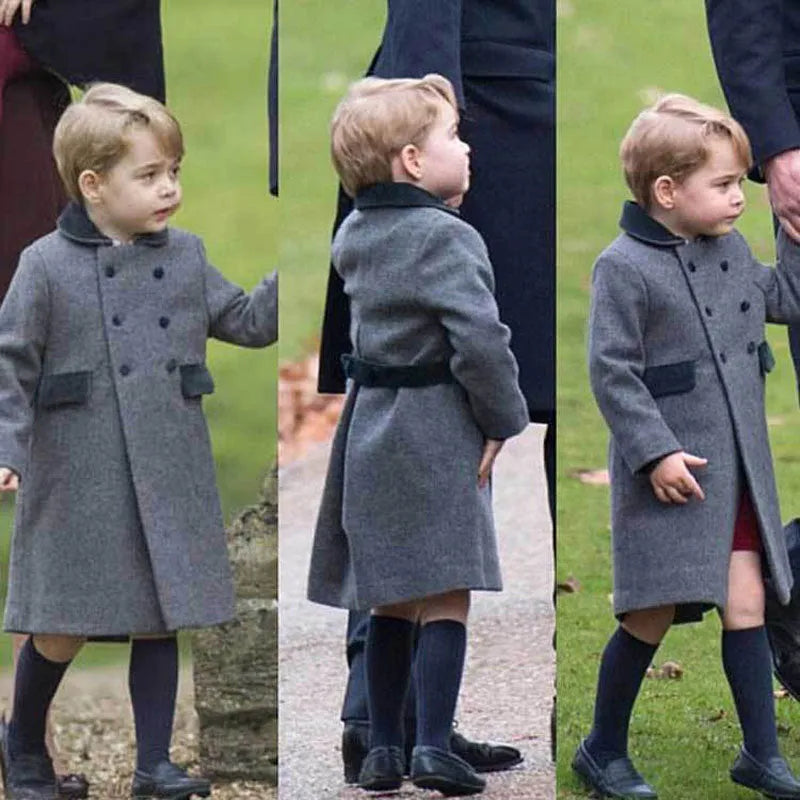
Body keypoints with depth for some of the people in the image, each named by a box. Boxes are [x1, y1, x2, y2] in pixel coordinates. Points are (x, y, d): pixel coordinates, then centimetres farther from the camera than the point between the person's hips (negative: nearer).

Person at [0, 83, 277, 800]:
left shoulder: (185, 257, 6)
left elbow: (246, 322, 12)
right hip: (79, 479, -4)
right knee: (61, 633, 3)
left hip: (169, 477, 4)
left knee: (162, 619, 7)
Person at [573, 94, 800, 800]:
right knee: (652, 616, 0)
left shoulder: (731, 250, 8)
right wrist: (656, 452, -19)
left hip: (738, 466, 6)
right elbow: (612, 371, -15)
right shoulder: (624, 268, -14)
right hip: (669, 469, -6)